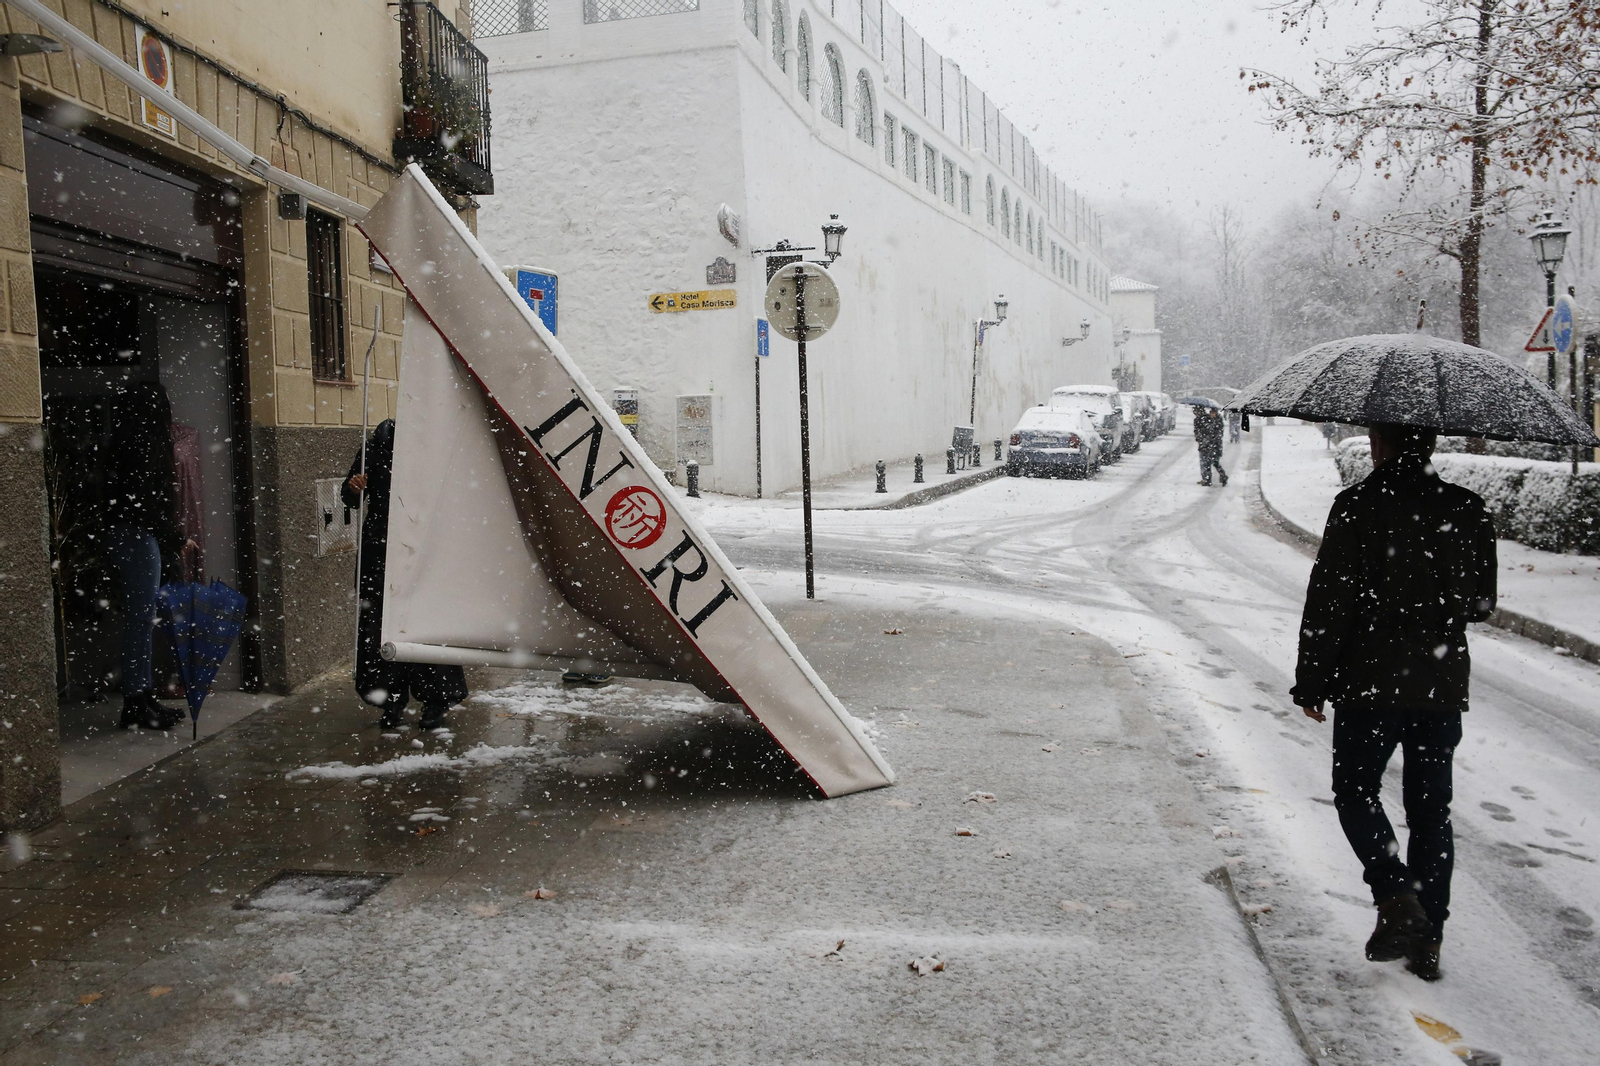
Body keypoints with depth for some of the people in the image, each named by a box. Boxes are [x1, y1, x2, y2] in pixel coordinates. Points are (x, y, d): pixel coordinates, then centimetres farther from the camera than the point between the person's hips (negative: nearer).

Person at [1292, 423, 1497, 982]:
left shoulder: (1359, 506, -11)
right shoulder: (1468, 509, 3)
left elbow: (1328, 601, -12)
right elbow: (1481, 603, 11)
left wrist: (1311, 682, -5)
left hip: (1371, 684, -4)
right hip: (1444, 686, 5)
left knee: (1355, 791, 11)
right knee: (1431, 808, 12)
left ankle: (1397, 899, -8)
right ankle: (1427, 938, 16)